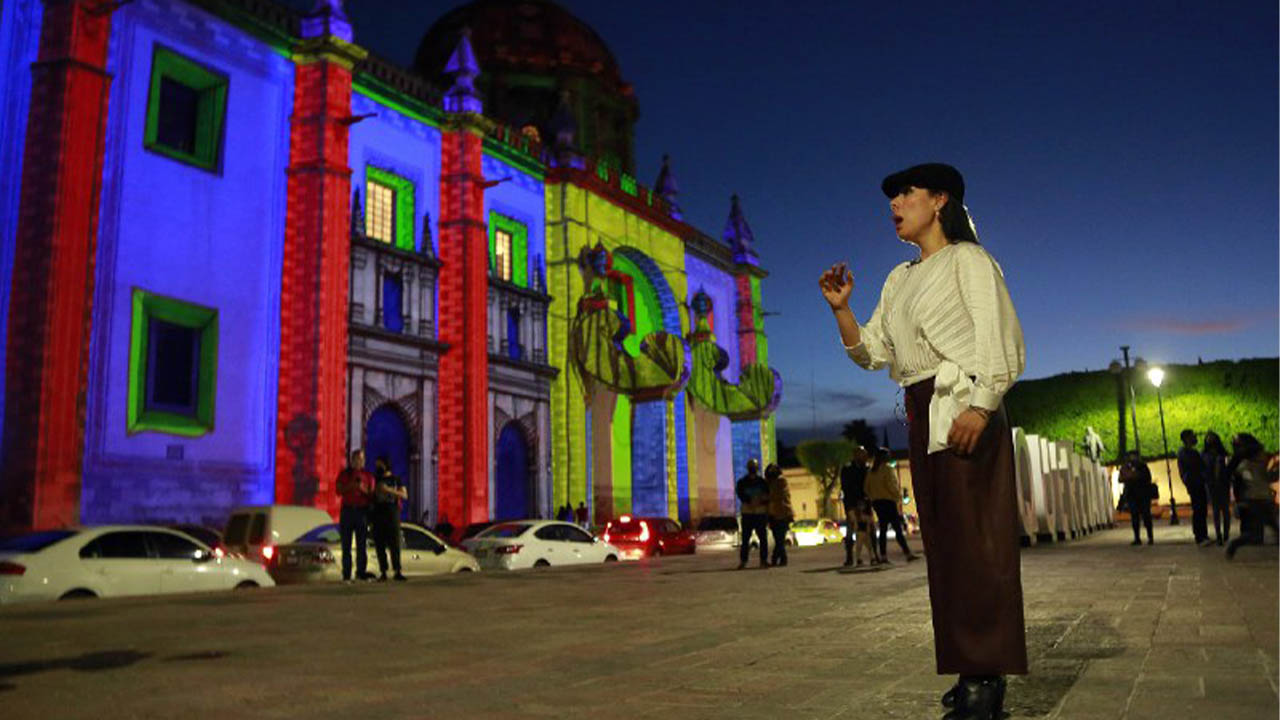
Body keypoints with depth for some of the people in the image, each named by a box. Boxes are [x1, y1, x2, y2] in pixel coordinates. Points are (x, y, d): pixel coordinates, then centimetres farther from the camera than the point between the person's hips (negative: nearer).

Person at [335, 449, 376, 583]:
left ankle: (361, 571, -2)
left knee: (362, 544, -3)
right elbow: (339, 491, 2)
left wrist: (363, 489, -11)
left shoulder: (368, 475, 12)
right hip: (347, 510, 0)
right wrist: (351, 486, -13)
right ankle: (346, 574, -3)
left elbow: (371, 496, 9)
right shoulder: (344, 473, 12)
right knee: (346, 544, -3)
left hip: (362, 510, 0)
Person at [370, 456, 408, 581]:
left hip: (392, 515, -2)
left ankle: (397, 571, -5)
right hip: (377, 514, 2)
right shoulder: (375, 479, 13)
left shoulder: (396, 480, 8)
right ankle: (383, 572, 1)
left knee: (395, 544, -7)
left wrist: (388, 490, -15)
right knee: (380, 545, -2)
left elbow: (405, 495, -4)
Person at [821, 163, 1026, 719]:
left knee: (975, 539, -9)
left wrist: (980, 406, -22)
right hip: (921, 416, 8)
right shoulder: (900, 279, 21)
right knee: (943, 542, 7)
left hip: (964, 409, -8)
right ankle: (972, 672, 14)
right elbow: (869, 352, 16)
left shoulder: (967, 259, 1)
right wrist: (840, 309, 1)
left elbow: (997, 335, -11)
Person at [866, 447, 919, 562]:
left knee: (883, 529, 8)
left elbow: (867, 489, 12)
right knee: (898, 528, -8)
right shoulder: (887, 469, -9)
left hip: (876, 502, 7)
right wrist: (899, 496, -3)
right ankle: (908, 553, -10)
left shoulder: (871, 472, 11)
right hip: (888, 501, -7)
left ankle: (883, 555, 3)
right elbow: (892, 486, -15)